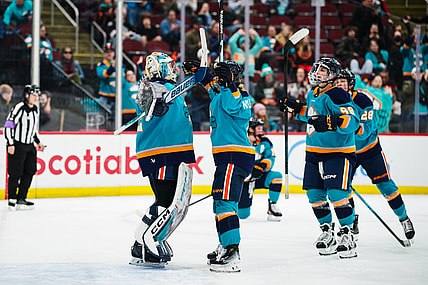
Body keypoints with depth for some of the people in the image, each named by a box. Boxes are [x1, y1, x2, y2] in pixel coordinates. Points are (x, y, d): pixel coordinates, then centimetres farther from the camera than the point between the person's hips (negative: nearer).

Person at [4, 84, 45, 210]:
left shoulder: (35, 109, 11)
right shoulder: (19, 108, -15)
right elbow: (8, 125, -16)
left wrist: (38, 141, 19)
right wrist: (10, 144, -20)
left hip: (29, 145, 8)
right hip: (17, 145, -8)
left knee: (30, 171, 4)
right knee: (16, 173, -5)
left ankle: (21, 199, 11)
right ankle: (12, 199, 8)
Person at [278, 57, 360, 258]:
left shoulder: (337, 95, -16)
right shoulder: (313, 94, 12)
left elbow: (352, 121, -26)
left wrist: (332, 122, -40)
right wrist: (295, 107, 19)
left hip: (338, 152, -8)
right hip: (315, 152, 8)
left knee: (336, 194, -16)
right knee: (315, 195, 7)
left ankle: (347, 234, -6)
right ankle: (327, 231, 23)